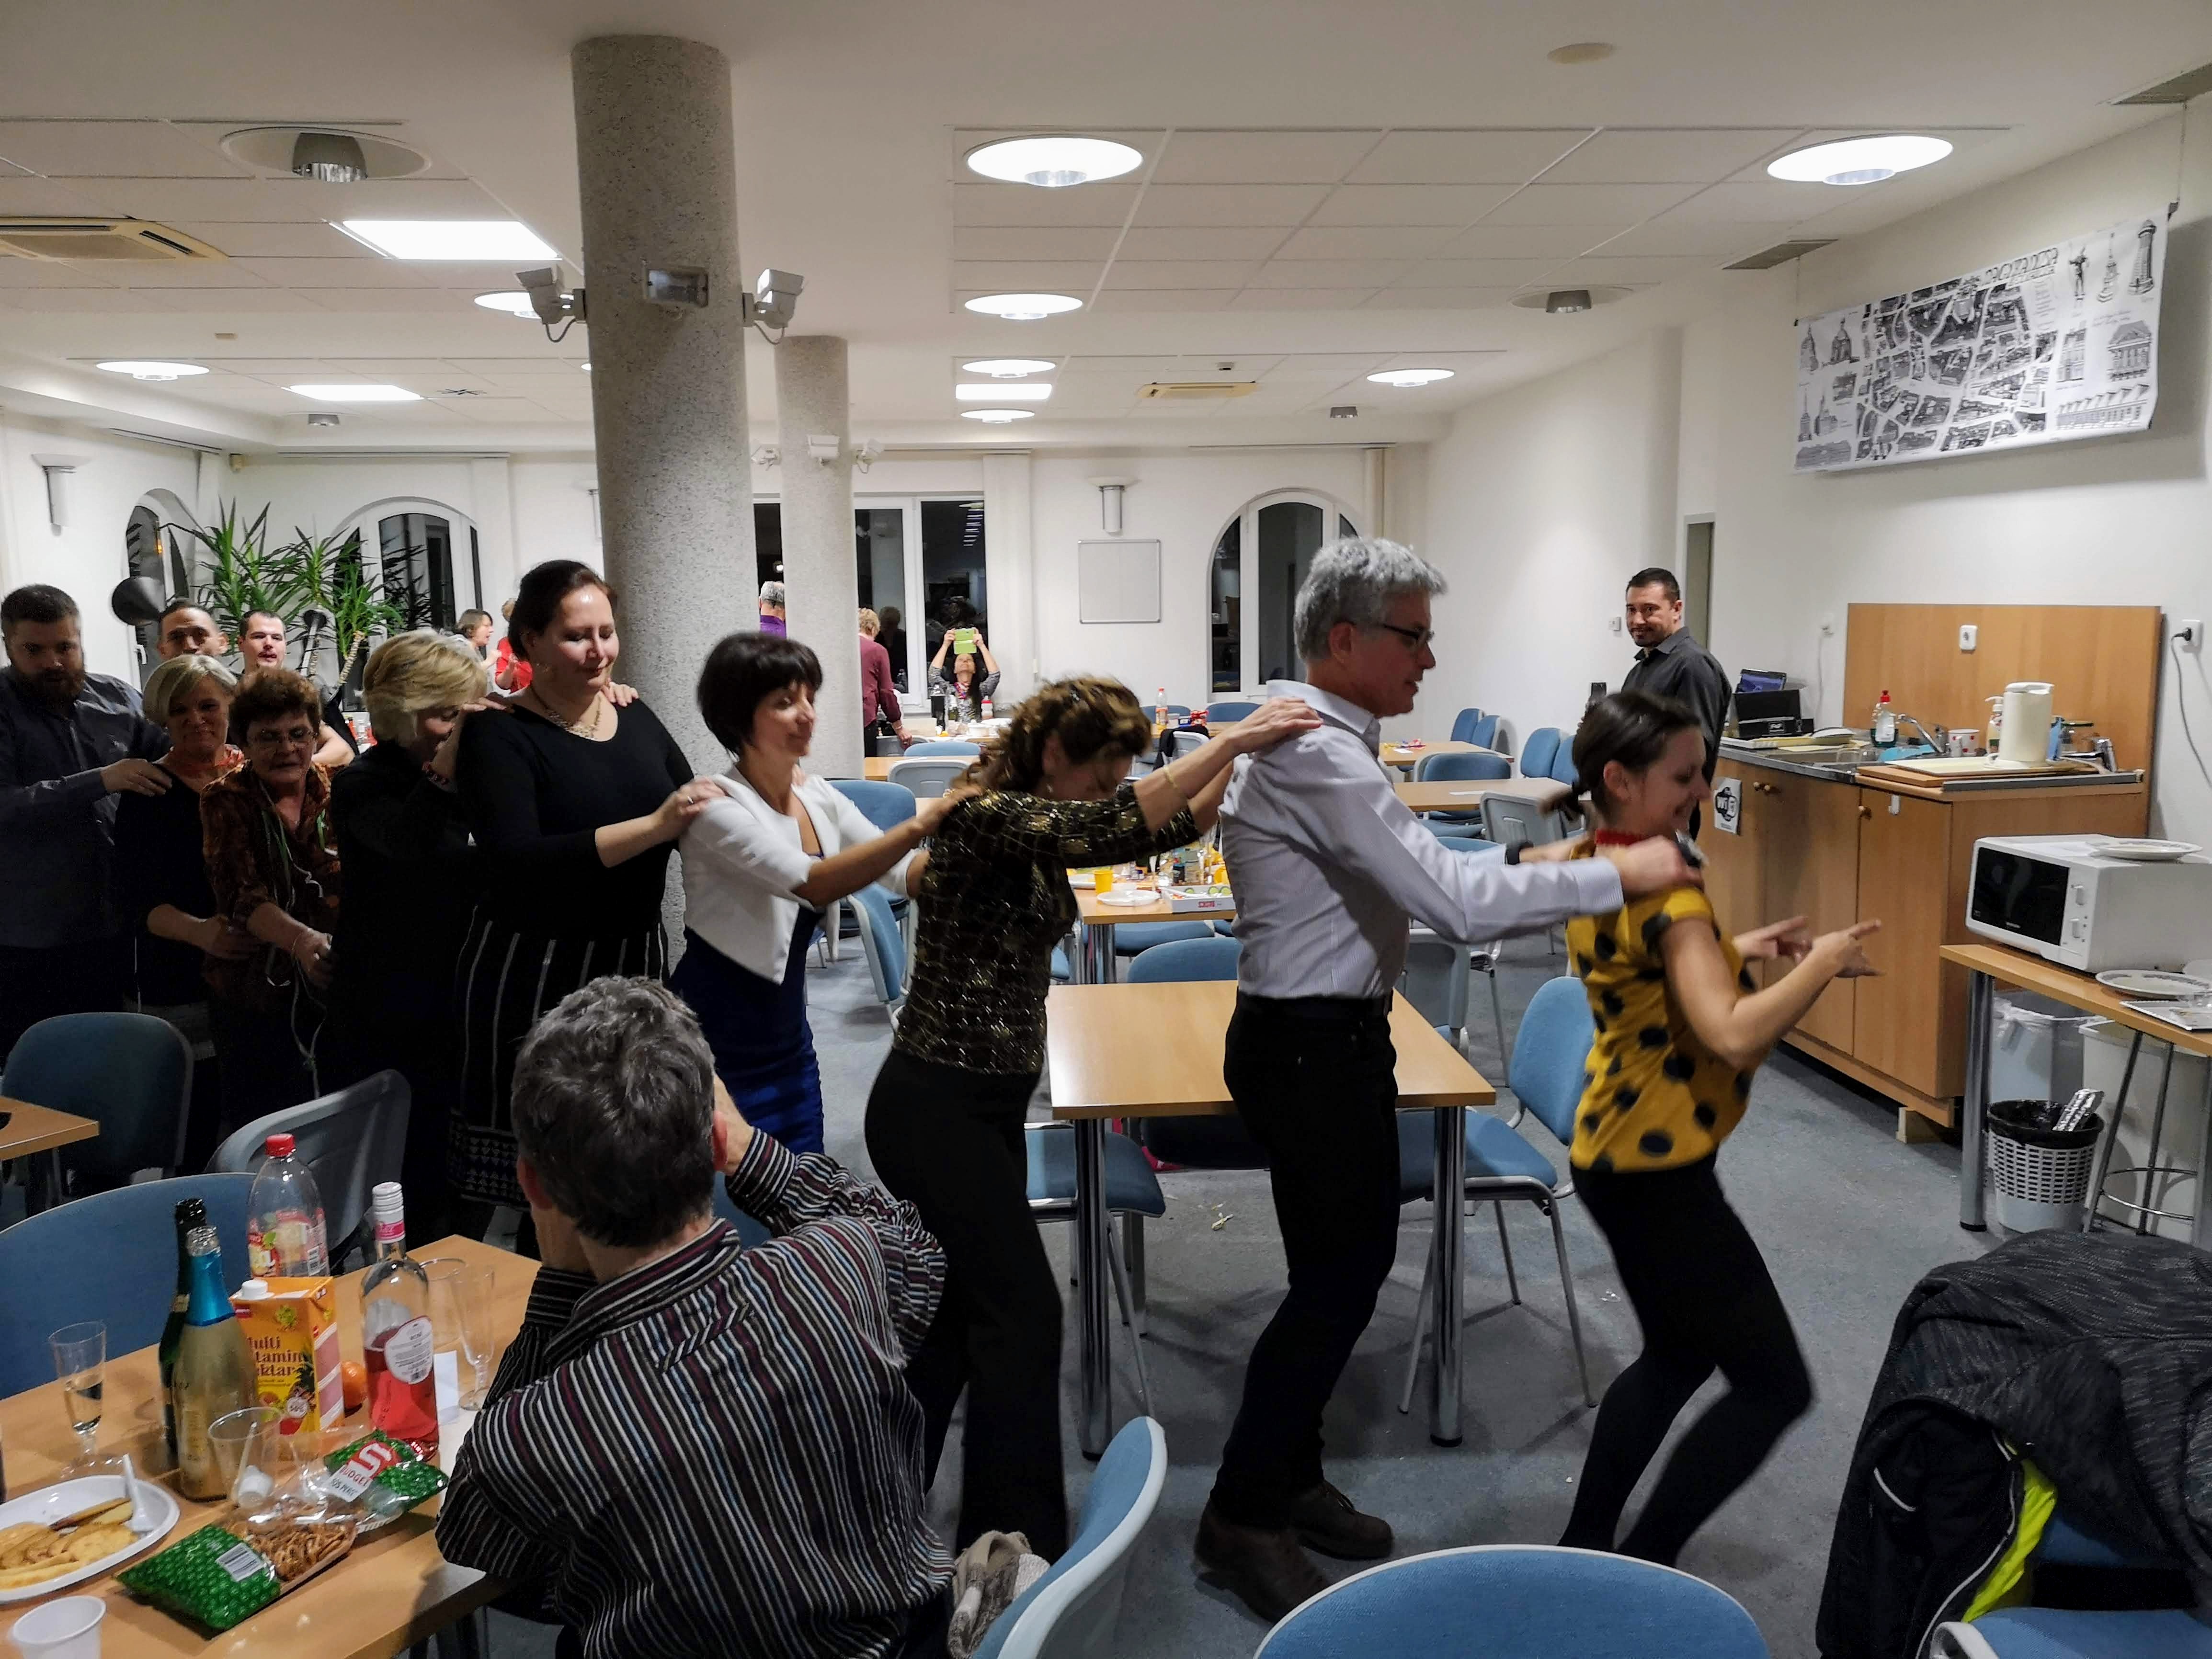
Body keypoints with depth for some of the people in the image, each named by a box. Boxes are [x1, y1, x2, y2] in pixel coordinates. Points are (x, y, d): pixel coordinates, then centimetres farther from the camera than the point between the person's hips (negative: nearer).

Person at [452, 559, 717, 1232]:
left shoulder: (637, 718, 9)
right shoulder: (499, 735, -6)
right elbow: (517, 860, -21)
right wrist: (654, 826, -27)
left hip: (636, 962, 5)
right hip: (536, 977, -5)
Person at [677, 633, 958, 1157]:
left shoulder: (819, 797, 1)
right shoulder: (719, 807, -20)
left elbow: (905, 873, -3)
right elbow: (812, 884, -34)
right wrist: (918, 826, -39)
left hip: (789, 1038, 7)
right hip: (720, 1049, -7)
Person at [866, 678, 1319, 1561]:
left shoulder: (1034, 826, 8)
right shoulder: (982, 816, -19)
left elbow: (1167, 828, 10)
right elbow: (1108, 830, -36)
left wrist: (1246, 757, -3)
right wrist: (1227, 742, -34)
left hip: (983, 1105, 10)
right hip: (936, 1108, -10)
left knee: (962, 1309, 18)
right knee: (1024, 1315, -4)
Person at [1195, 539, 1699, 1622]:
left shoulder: (1314, 737, 10)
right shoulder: (1319, 755, -24)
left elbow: (1413, 877, 16)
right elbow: (1456, 906, -28)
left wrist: (1518, 868, 8)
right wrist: (1617, 876, -20)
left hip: (1325, 1037, 10)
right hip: (1310, 1047, -10)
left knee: (1347, 1267, 19)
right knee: (1337, 1282, 2)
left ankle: (1288, 1480, 35)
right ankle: (1242, 1517, 19)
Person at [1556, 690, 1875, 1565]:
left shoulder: (1591, 868, 5)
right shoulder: (1663, 892, -24)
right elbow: (1732, 1035, -34)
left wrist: (1736, 950, 9)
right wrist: (1819, 965, -20)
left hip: (1613, 1152, 10)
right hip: (1657, 1172, -10)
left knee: (1676, 1357, 25)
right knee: (1775, 1385, 5)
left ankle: (1582, 1547, 33)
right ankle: (1639, 1566, 10)